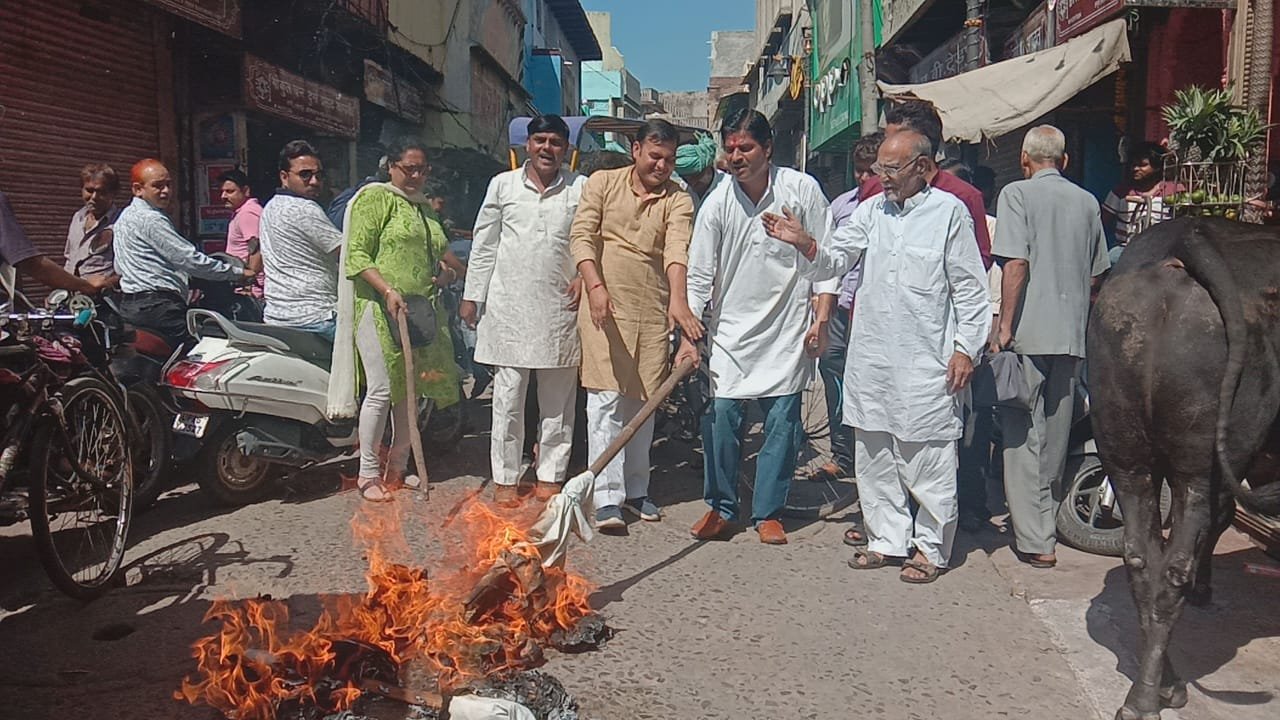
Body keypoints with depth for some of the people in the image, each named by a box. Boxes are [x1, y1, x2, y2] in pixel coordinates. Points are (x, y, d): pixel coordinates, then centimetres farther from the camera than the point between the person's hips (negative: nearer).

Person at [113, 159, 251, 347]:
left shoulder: (125, 216, 20)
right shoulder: (151, 219, -12)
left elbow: (119, 268, 26)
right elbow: (189, 259, -16)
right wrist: (237, 273, -10)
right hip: (157, 307, -11)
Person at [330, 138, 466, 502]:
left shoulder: (423, 207, 22)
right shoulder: (375, 198, -2)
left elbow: (438, 250, 34)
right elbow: (357, 256, -10)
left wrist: (451, 271, 11)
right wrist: (388, 290, -23)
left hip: (420, 309, 8)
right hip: (380, 307, -8)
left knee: (411, 390, 9)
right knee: (382, 390, -10)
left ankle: (398, 465, 20)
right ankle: (368, 473, 0)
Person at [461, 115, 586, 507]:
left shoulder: (581, 189, 5)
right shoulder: (503, 185, 7)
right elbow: (484, 245, 9)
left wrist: (585, 277, -6)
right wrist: (471, 296, 7)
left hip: (561, 306, 0)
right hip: (510, 305, 0)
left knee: (557, 398, 7)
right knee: (508, 396, 3)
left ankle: (550, 476, 19)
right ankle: (505, 478, 14)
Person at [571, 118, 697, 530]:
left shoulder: (678, 201, 3)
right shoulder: (602, 183, 5)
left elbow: (678, 250, -13)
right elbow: (582, 236, -2)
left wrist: (679, 302, -30)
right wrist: (595, 286, -18)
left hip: (654, 311, 2)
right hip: (606, 306, -2)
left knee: (643, 402, 9)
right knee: (606, 399, -6)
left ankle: (635, 489, 23)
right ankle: (607, 497, -4)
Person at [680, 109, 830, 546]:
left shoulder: (802, 190, -6)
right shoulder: (717, 203, -5)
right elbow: (699, 276, -3)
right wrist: (688, 338, -10)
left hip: (787, 329, 0)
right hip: (731, 329, 1)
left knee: (781, 420, 2)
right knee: (721, 417, -1)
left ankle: (768, 512, 16)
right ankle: (721, 507, 15)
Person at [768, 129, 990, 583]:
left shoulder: (949, 211, -1)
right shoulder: (871, 210, 12)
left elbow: (970, 288, -1)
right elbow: (834, 260, 7)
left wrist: (965, 347, -6)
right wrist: (805, 244, -13)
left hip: (926, 361, -5)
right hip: (870, 357, 6)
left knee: (927, 459, 1)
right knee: (874, 456, 13)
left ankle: (931, 548, 14)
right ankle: (887, 539, 26)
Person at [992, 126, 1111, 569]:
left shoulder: (1017, 193, -4)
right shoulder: (1087, 202, 12)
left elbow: (1016, 263, -14)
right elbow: (1096, 274, 16)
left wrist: (1005, 327, -11)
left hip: (1030, 333, -6)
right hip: (1073, 334, 6)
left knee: (1023, 433, -1)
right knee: (1056, 432, 16)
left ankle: (1035, 540, -3)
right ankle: (1044, 519, 31)